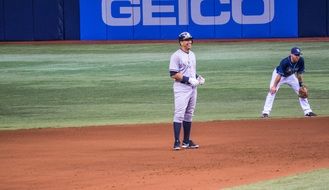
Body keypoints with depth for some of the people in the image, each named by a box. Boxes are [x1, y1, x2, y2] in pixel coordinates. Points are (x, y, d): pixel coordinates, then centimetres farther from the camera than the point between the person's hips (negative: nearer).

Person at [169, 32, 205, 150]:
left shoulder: (192, 55, 15)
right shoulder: (176, 56, -11)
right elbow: (174, 74, -17)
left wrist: (198, 78, 5)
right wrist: (189, 79, -21)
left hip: (192, 88, 8)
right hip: (181, 89, -8)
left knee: (189, 115, 12)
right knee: (179, 115, -10)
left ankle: (186, 141, 19)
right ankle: (177, 142, -11)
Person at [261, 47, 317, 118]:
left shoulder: (301, 61, -24)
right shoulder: (285, 62, -38)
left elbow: (299, 73, -10)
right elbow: (279, 75, -34)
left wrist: (301, 85, -8)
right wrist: (274, 86, -34)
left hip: (291, 76, 5)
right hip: (278, 74, -5)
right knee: (272, 91, -19)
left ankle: (307, 111, 10)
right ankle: (265, 112, -18)